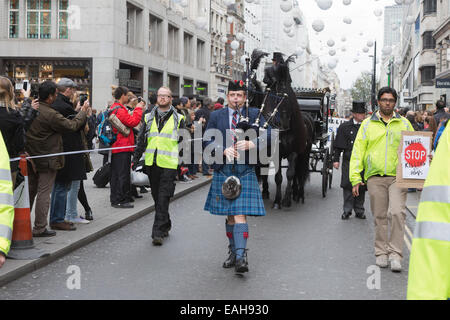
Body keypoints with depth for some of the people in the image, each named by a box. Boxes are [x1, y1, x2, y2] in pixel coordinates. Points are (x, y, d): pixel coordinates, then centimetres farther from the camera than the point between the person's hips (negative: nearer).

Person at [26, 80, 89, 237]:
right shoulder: (51, 115, -21)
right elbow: (72, 126, -12)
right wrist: (83, 112, 2)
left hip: (31, 158, 7)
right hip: (47, 159, -7)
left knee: (30, 190, 17)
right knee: (44, 192, -1)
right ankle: (39, 228, 3)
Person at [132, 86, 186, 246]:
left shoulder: (178, 119, 4)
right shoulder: (149, 117, 13)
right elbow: (142, 140, 16)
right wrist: (135, 159, 9)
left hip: (169, 164, -4)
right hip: (152, 164, 4)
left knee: (163, 198, -9)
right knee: (156, 197, 11)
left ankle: (158, 232, -10)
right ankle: (166, 226, 26)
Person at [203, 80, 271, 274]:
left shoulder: (254, 114, 5)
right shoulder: (216, 116, 9)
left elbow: (267, 136, -3)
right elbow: (207, 141, 3)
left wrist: (251, 144, -21)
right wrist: (223, 150, -14)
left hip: (245, 172, -3)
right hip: (223, 171, 3)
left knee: (240, 215, -12)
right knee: (229, 216, 12)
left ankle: (241, 257, -15)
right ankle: (233, 252, 25)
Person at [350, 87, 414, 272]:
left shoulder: (404, 124, 12)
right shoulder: (367, 124, 9)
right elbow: (358, 151, 7)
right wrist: (355, 178, -1)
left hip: (398, 176, 0)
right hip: (375, 177, 1)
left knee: (398, 213, -13)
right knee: (379, 216, 6)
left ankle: (395, 254, -7)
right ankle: (381, 252, 17)